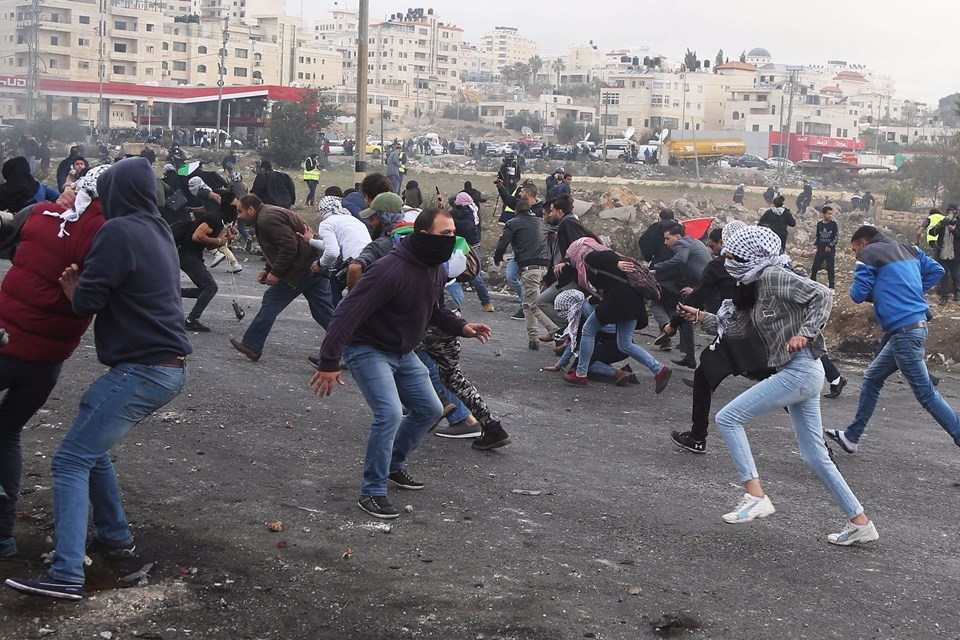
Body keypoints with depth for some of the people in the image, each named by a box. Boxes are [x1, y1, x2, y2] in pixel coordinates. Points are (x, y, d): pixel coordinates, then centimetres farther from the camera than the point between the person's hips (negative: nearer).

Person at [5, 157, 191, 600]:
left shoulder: (119, 232, -13)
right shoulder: (158, 232, 16)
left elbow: (87, 301, -14)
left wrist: (74, 289, 6)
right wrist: (84, 285, 13)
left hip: (142, 370, -9)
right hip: (169, 366, 9)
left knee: (71, 460, -8)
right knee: (90, 445, 23)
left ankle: (66, 574, -15)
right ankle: (114, 536, 30)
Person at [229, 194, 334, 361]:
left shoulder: (267, 219, -13)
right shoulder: (270, 214, 22)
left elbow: (289, 246, -22)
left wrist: (275, 272, -17)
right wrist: (268, 270, 21)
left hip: (301, 269, -10)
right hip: (315, 265, 10)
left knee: (271, 302, 0)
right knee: (324, 312, 8)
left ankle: (251, 346, 7)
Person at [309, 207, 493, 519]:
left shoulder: (437, 269, -1)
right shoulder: (390, 270, -30)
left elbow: (435, 310, 17)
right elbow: (348, 313, -31)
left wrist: (462, 326, -3)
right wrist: (329, 362, -33)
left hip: (403, 353, 9)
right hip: (368, 350, -9)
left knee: (429, 409, 13)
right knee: (390, 414, -22)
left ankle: (393, 464, 33)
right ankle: (372, 491, -9)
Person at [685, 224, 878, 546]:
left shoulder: (774, 276, -11)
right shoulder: (758, 285, 17)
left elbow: (822, 294, -18)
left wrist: (805, 333, -24)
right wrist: (701, 317, 16)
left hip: (799, 371, -10)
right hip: (800, 373, 10)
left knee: (728, 417, -8)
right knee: (815, 455, 12)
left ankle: (755, 496, -9)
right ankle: (860, 523, 18)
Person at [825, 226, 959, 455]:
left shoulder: (869, 254, -5)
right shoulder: (908, 250, 17)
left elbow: (858, 294, -7)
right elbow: (936, 270, 15)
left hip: (904, 330, -9)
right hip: (918, 323, 9)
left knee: (925, 392, -5)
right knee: (872, 378, 18)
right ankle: (851, 437, 25)